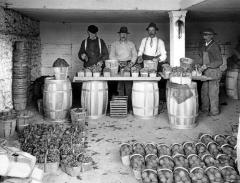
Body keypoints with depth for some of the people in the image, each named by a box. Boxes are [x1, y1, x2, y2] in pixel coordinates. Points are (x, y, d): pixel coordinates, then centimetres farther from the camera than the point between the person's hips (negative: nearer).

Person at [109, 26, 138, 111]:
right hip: (118, 66, 0)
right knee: (120, 87, -7)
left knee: (129, 87, -8)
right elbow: (111, 56, 9)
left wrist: (131, 63, -5)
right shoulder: (114, 44, 13)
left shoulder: (131, 44, 16)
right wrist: (118, 62, -6)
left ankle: (129, 107, -5)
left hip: (128, 65, 0)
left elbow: (135, 55, 12)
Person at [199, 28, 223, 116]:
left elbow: (220, 62, -16)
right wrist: (202, 66, 8)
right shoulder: (203, 46, 9)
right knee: (204, 91, 12)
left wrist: (207, 65, -22)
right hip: (206, 72, 7)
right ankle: (205, 108, 26)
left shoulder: (215, 46, -14)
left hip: (214, 72, -7)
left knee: (213, 93, 0)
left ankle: (214, 111, 11)